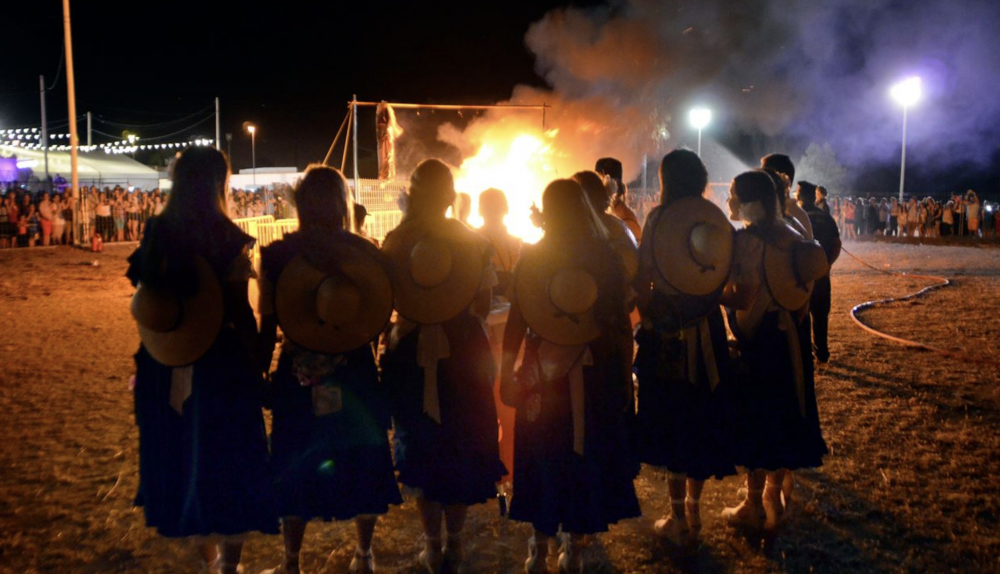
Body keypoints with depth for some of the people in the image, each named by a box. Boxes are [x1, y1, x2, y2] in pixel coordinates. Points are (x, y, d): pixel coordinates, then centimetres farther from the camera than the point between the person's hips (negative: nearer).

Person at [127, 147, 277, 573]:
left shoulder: (156, 236, 0)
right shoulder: (227, 238, -14)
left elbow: (146, 306, 3)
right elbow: (240, 313, -12)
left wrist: (154, 363, 11)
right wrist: (256, 364, -4)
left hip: (164, 368, 5)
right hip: (221, 365, -5)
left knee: (179, 454, 20)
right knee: (227, 459, 8)